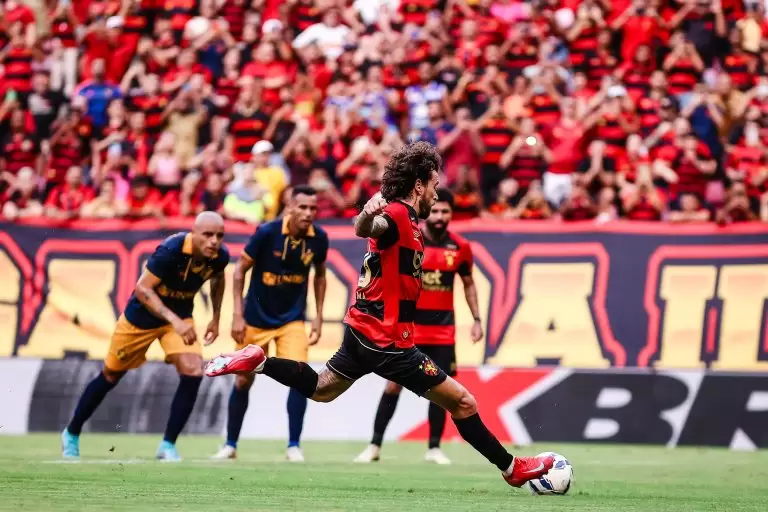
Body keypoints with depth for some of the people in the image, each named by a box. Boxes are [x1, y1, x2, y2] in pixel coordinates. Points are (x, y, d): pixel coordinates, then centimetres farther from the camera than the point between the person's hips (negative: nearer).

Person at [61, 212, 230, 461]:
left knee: (193, 373, -18)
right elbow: (142, 289, -31)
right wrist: (174, 320, -41)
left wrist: (216, 318, 7)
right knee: (111, 376, 12)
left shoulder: (220, 256, -17)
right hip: (142, 315, -4)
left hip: (180, 317, 4)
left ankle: (168, 446, -4)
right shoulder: (171, 250, -34)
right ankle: (71, 434, 33)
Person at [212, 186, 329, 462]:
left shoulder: (318, 239, -9)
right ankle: (230, 444, 25)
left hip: (292, 320, 1)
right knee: (243, 381, 7)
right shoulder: (267, 232, -20)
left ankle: (293, 446, -5)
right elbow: (240, 270, -10)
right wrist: (238, 315, -13)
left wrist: (319, 317, 5)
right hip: (256, 319, -1)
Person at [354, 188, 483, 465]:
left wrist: (477, 319, 9)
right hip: (409, 324, -2)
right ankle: (375, 445, 5)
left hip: (443, 329, 2)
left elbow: (468, 284, 13)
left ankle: (434, 448, 12)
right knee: (394, 384, -3)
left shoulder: (460, 247, 2)